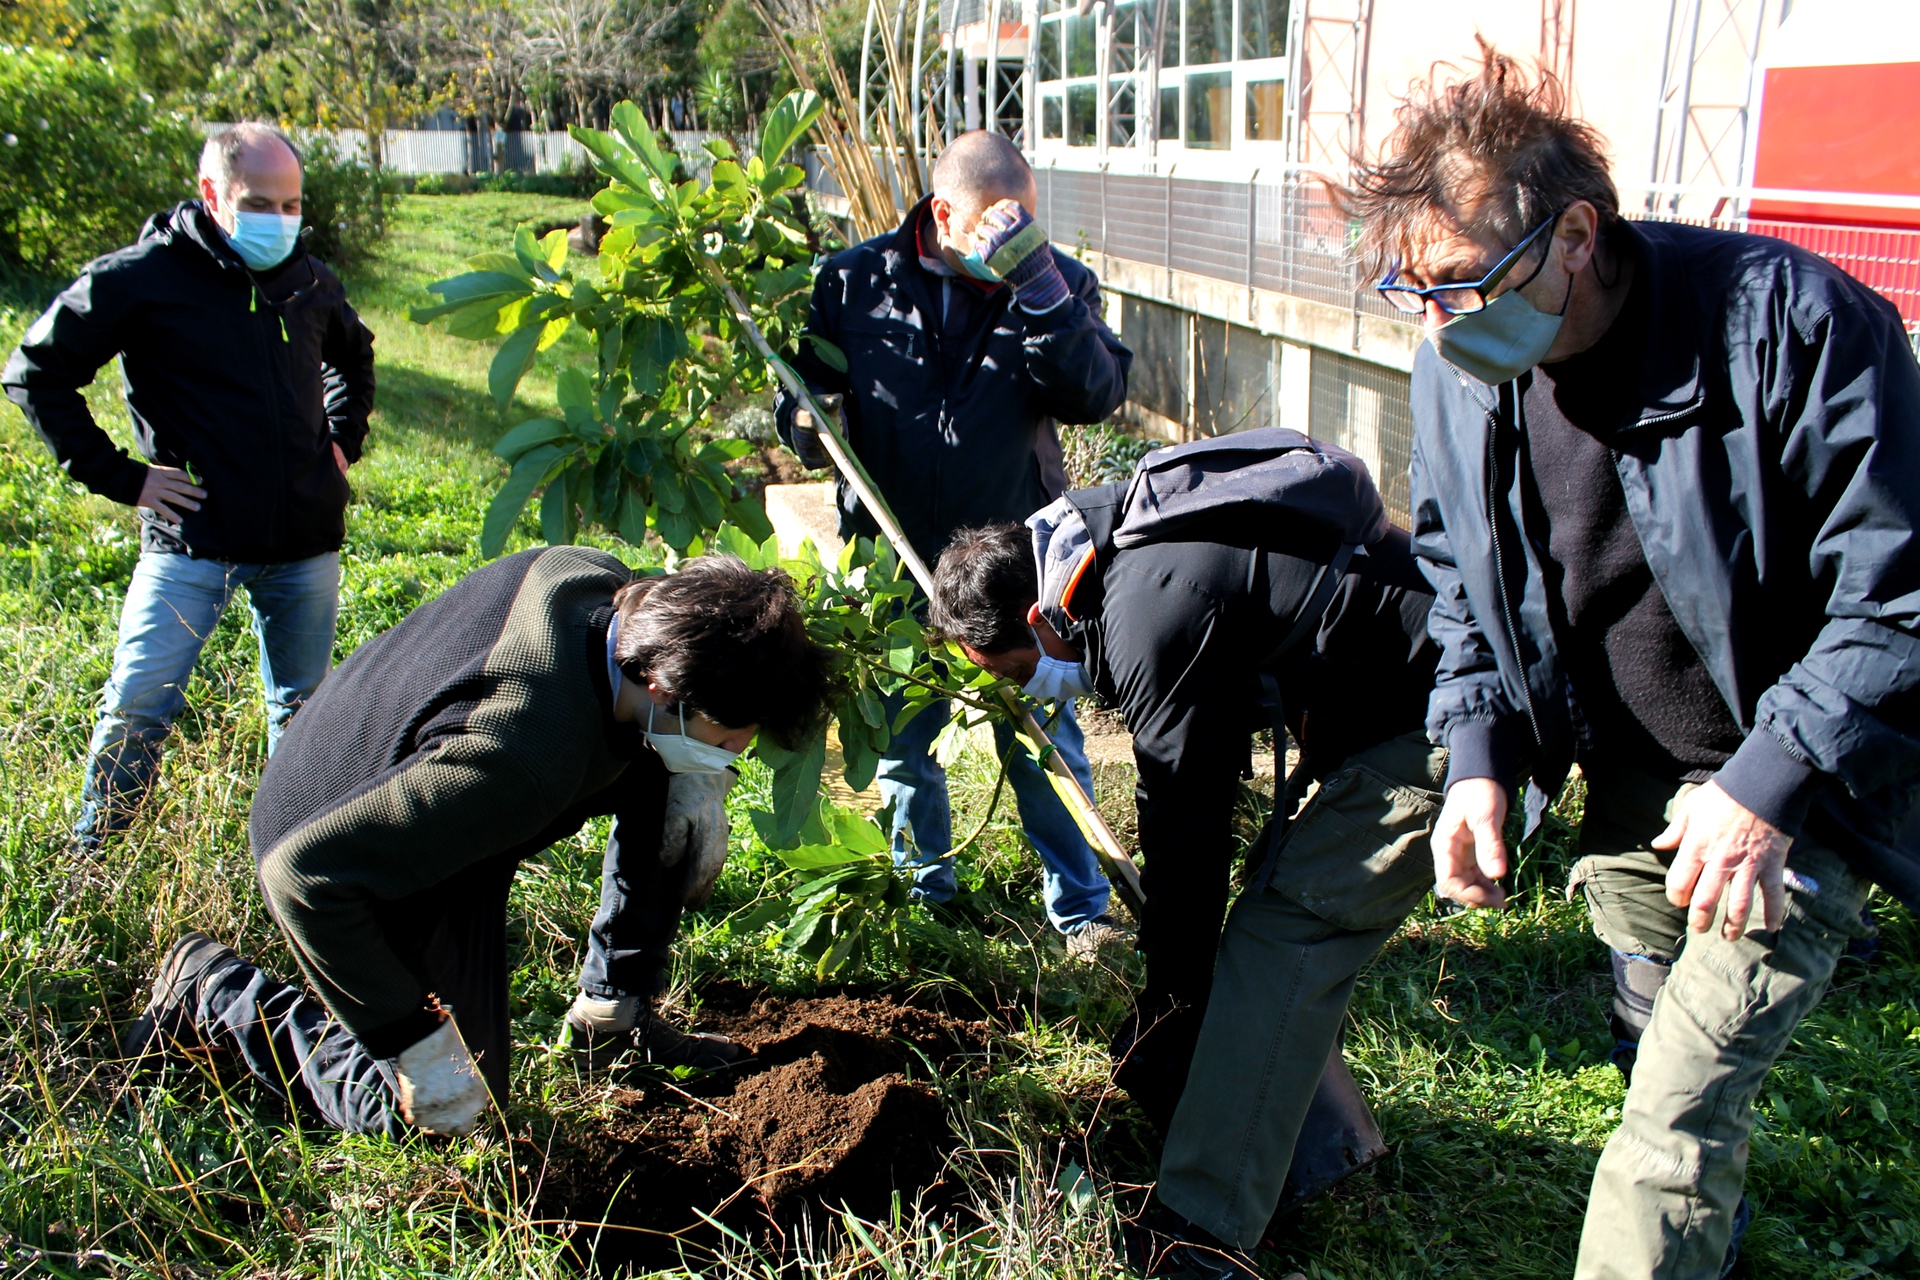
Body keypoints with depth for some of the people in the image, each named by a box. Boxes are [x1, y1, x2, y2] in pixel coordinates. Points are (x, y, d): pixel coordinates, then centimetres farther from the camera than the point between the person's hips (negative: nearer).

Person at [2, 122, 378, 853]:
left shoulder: (310, 281, 7)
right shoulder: (142, 279, -8)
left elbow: (354, 356, 30)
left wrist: (344, 443, 16)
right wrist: (119, 477, -8)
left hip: (306, 539, 4)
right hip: (193, 539, -4)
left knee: (302, 708, 13)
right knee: (138, 705, -5)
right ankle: (89, 863, 13)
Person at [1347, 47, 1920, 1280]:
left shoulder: (1795, 324, -26)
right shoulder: (1460, 366, -9)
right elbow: (1456, 568, 6)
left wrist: (1769, 784, -25)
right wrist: (1481, 755, -7)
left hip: (1792, 791, -5)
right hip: (1629, 784, 6)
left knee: (1679, 1110, -9)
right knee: (1659, 1050, 22)